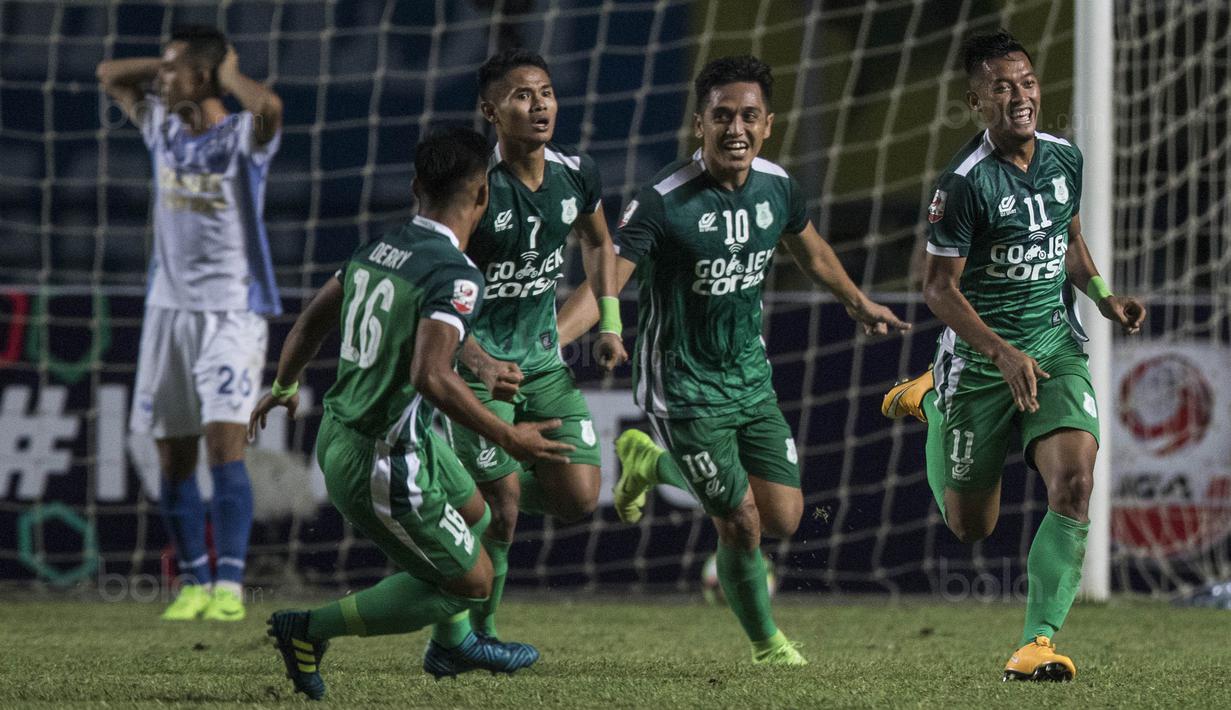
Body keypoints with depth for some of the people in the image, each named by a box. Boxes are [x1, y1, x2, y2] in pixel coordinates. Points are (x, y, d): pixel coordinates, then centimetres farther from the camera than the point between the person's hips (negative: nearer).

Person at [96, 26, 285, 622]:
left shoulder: (242, 137, -7)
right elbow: (110, 75, 22)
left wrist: (228, 74, -12)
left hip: (232, 311, -6)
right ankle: (193, 583, 12)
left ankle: (230, 586, -18)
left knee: (224, 442, -16)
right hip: (168, 308, 6)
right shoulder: (164, 129, 10)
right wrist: (174, 62, 11)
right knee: (172, 456, 5)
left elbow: (268, 106, -31)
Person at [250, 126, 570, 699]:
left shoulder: (376, 250, 2)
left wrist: (283, 387, 35)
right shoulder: (455, 276, -23)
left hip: (339, 430, 9)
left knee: (473, 515, 29)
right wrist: (507, 438, -26)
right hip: (382, 467, -9)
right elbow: (430, 376, -35)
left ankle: (452, 643, 49)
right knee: (470, 582, 8)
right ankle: (310, 631, 11)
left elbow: (311, 321, 17)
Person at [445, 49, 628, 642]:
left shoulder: (575, 174, -4)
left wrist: (610, 322, 11)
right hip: (478, 361, -6)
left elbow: (596, 241, 19)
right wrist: (478, 362, -32)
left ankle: (480, 496, 27)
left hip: (544, 356, 6)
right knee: (499, 515, -7)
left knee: (578, 498, -1)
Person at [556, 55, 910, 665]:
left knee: (784, 519, 4)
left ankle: (651, 462, 27)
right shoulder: (664, 202, -24)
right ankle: (765, 642, 25)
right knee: (742, 524, -6)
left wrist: (858, 304, 32)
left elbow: (809, 249, 18)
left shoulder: (775, 185, -4)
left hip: (750, 377, 6)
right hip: (683, 390, -6)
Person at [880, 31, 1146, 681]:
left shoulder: (1065, 158, 2)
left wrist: (1103, 298, 4)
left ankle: (1039, 640, -14)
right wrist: (1003, 354, -25)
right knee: (969, 527, 11)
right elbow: (939, 288, -14)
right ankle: (930, 403, 41)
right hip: (981, 354, -4)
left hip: (1057, 344, 4)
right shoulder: (965, 182, -17)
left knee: (1073, 486, -21)